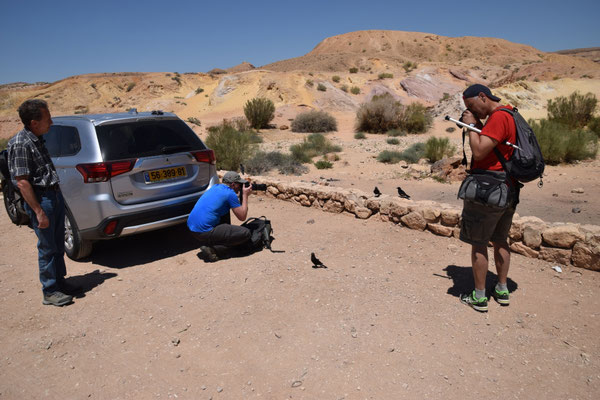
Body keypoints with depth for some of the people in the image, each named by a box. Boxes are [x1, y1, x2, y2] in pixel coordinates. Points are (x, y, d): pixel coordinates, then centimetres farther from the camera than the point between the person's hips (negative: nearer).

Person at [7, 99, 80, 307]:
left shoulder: (36, 140, 12)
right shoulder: (20, 144, -17)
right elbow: (22, 182, -20)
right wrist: (39, 212, -22)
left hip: (55, 194, 9)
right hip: (40, 199, -9)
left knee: (58, 245, 16)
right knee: (47, 247, 0)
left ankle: (59, 281, 29)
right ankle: (50, 292, 12)